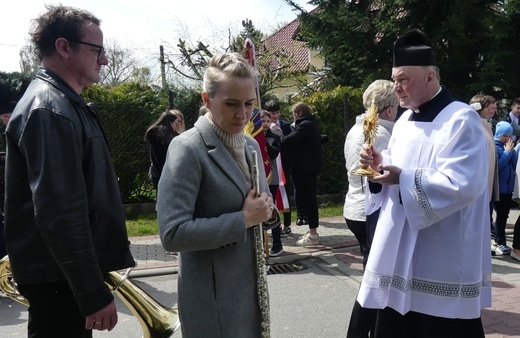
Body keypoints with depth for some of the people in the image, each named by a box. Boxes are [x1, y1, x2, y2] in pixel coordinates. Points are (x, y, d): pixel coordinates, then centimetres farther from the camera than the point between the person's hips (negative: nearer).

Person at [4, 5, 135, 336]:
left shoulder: (65, 104, 13)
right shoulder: (50, 110, -20)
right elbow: (60, 214, -26)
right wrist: (95, 294, -23)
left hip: (69, 271, 10)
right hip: (59, 278, -10)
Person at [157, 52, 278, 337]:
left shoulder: (250, 145, 7)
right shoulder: (188, 149, -16)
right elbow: (172, 234, -22)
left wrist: (265, 210, -4)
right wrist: (243, 219, -21)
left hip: (252, 286, 7)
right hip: (214, 296, -7)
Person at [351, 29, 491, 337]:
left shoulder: (461, 120, -15)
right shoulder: (405, 121, 12)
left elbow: (463, 185, -25)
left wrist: (404, 179, -22)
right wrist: (381, 165, -2)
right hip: (400, 255, 8)